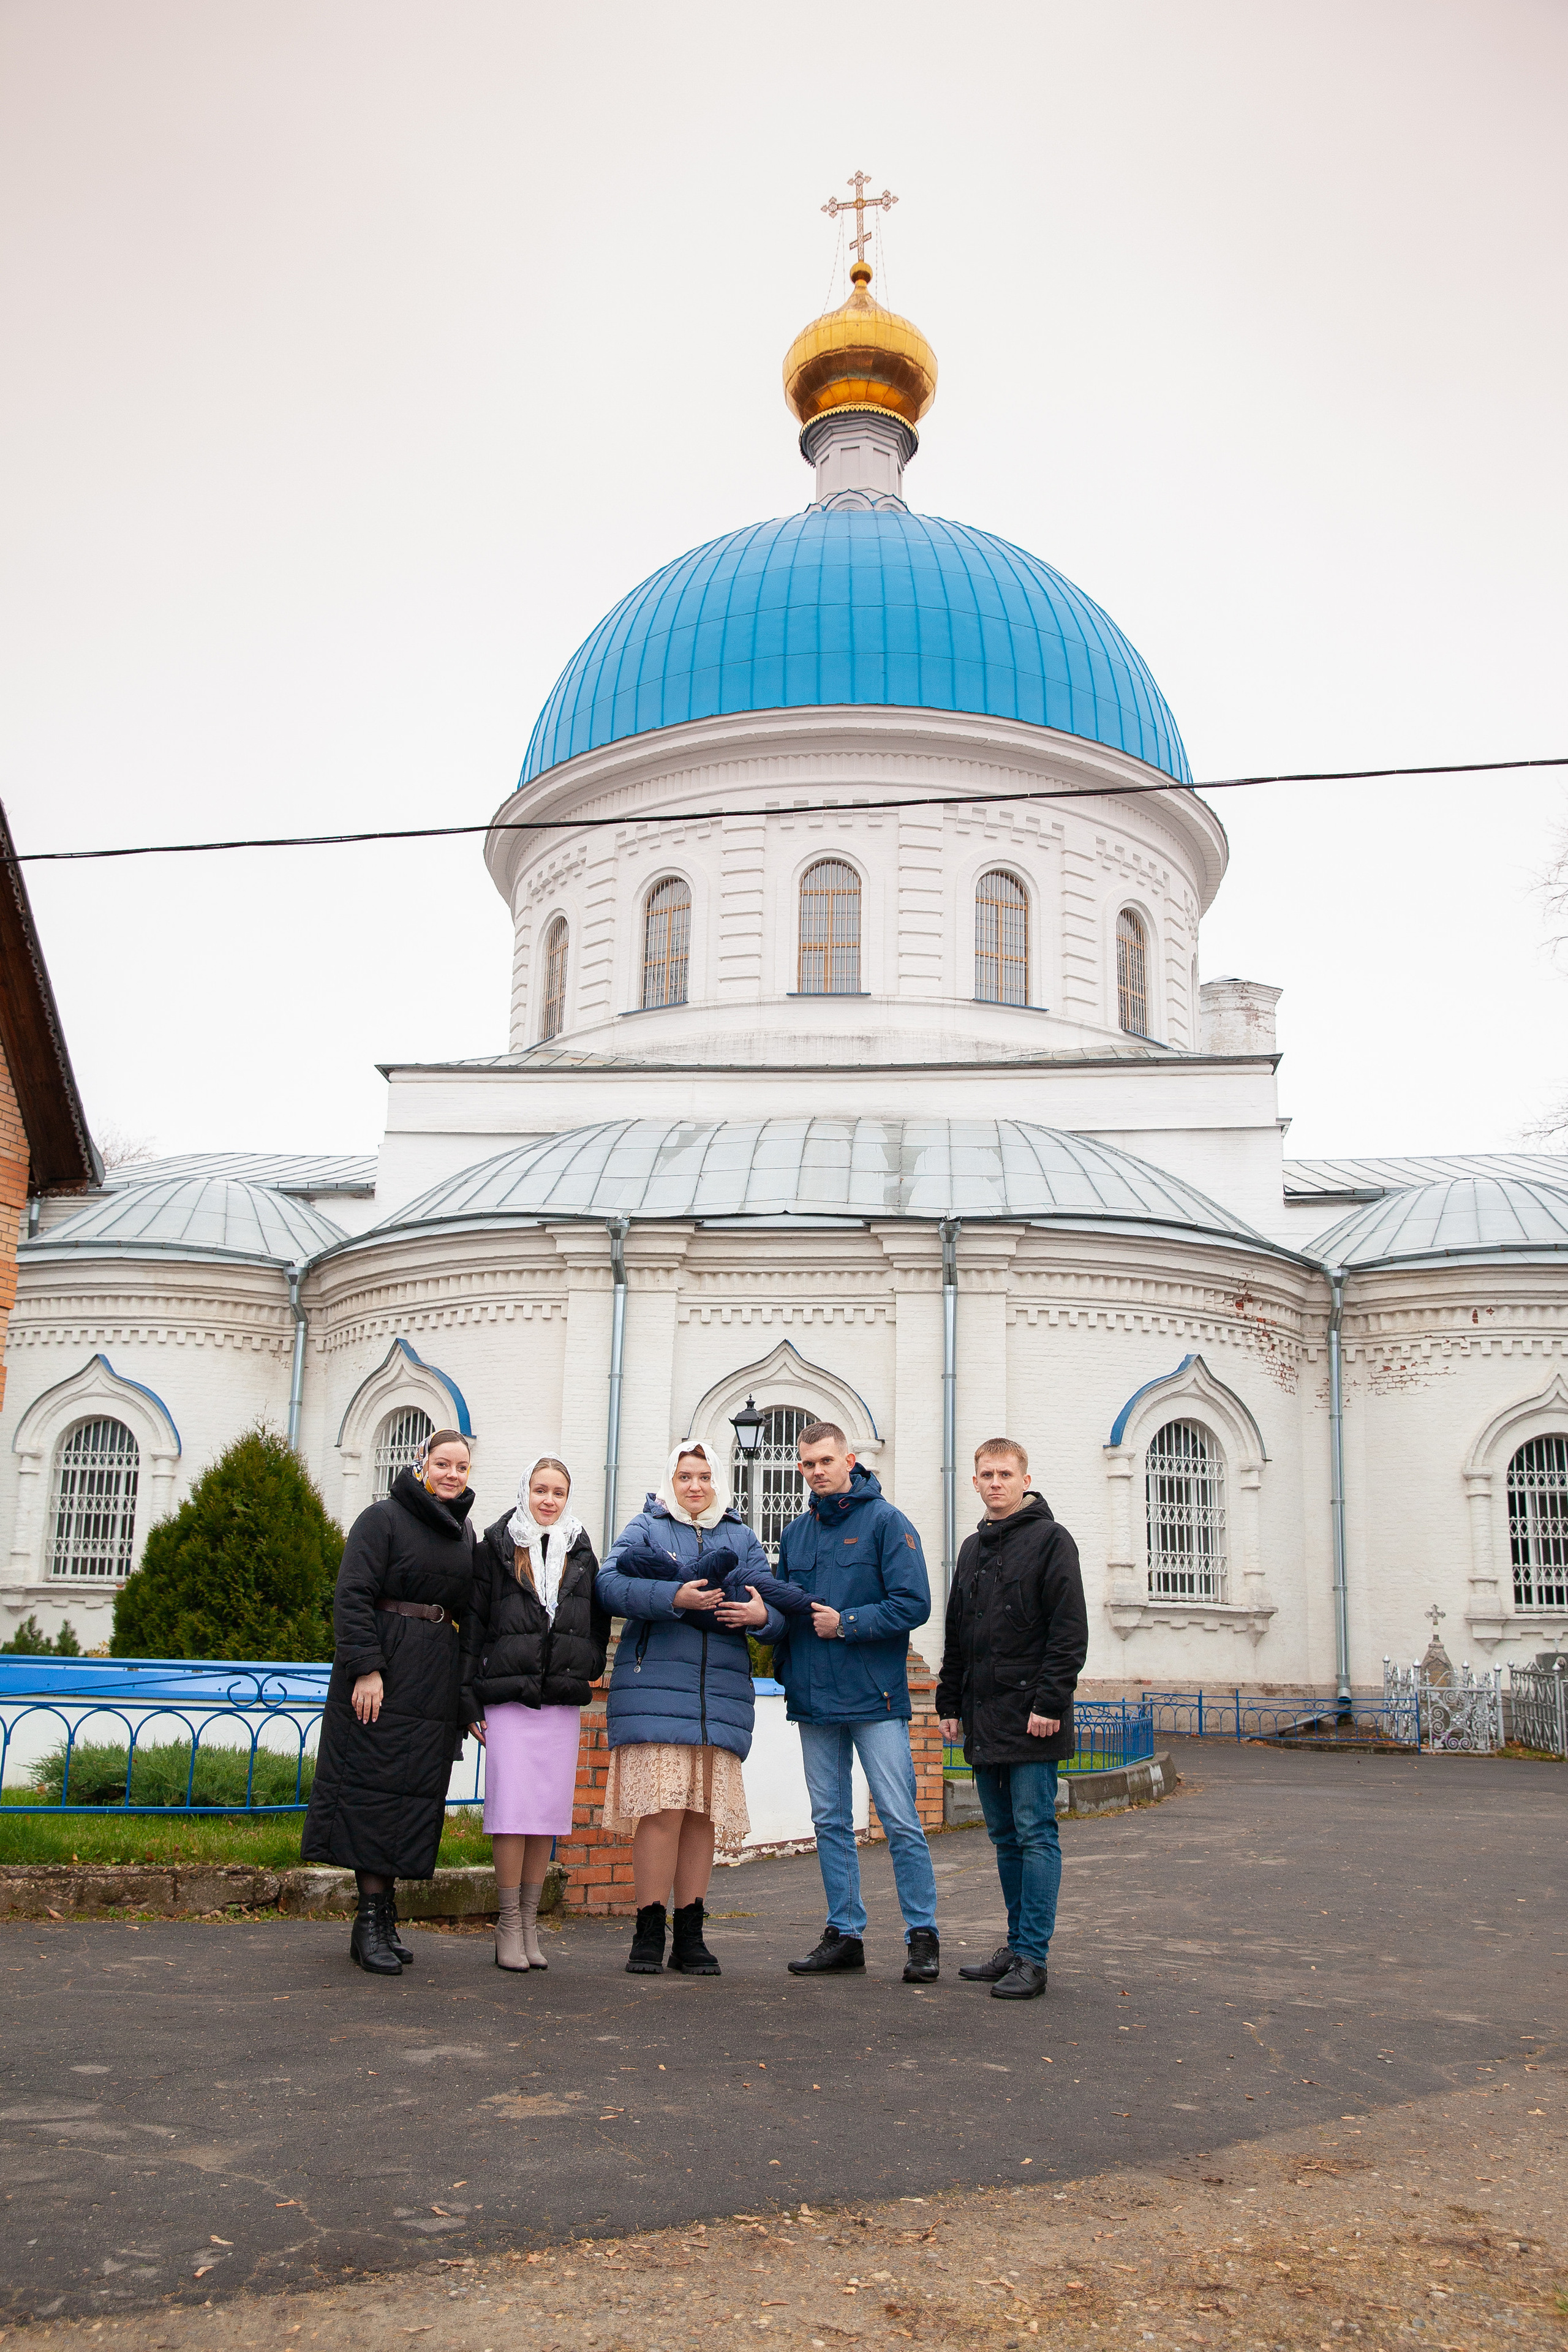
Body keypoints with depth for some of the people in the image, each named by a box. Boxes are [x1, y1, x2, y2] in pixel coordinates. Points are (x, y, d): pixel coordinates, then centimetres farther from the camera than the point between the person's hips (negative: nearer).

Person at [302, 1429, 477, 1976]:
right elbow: (353, 1595, -10)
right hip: (382, 1676, -6)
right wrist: (366, 1667, -19)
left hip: (437, 1680, 6)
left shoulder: (465, 1532, 16)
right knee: (376, 1785, -6)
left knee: (418, 1791, 4)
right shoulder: (384, 1517, -3)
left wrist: (468, 1688, 13)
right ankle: (373, 1917, -1)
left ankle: (383, 1917, 11)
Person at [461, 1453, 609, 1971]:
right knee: (512, 1807, -7)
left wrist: (588, 1669, 6)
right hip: (508, 1696, -3)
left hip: (562, 1700, 3)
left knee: (549, 1810, 3)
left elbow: (598, 1619, 20)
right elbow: (474, 1623, 2)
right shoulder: (497, 1545, 4)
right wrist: (468, 1696, -3)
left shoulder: (580, 1552, 14)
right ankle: (509, 1924, 1)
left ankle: (529, 1921, 12)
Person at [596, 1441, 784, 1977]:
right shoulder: (645, 1528, 9)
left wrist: (762, 1615, -12)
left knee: (704, 1812, 3)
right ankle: (648, 1933, 0)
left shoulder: (741, 1538, 19)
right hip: (654, 1687, -3)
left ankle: (689, 1934, 12)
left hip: (723, 1693, 3)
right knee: (661, 1808, -10)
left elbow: (774, 1605, 11)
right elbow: (610, 1584, -8)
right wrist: (673, 1598, -20)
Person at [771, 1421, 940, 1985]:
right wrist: (784, 1664, 4)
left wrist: (845, 1624, -14)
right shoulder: (796, 1533, 13)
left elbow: (913, 1604, -12)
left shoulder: (885, 1521, -5)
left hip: (874, 1699, -6)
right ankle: (844, 1933, 19)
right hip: (814, 1701, 6)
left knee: (900, 1821, -4)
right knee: (831, 1822, 10)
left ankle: (922, 1934, 6)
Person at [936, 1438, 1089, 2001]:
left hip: (1031, 1718, -7)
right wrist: (950, 1702, 15)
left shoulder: (1050, 1540, -4)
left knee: (1034, 1833, -6)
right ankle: (1018, 1945, 19)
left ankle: (1031, 1959, -4)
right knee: (1005, 1837, 11)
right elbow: (956, 1634, 22)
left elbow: (1070, 1632, -10)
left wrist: (1049, 1702, -16)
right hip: (983, 1721, 7)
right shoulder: (972, 1548, 18)